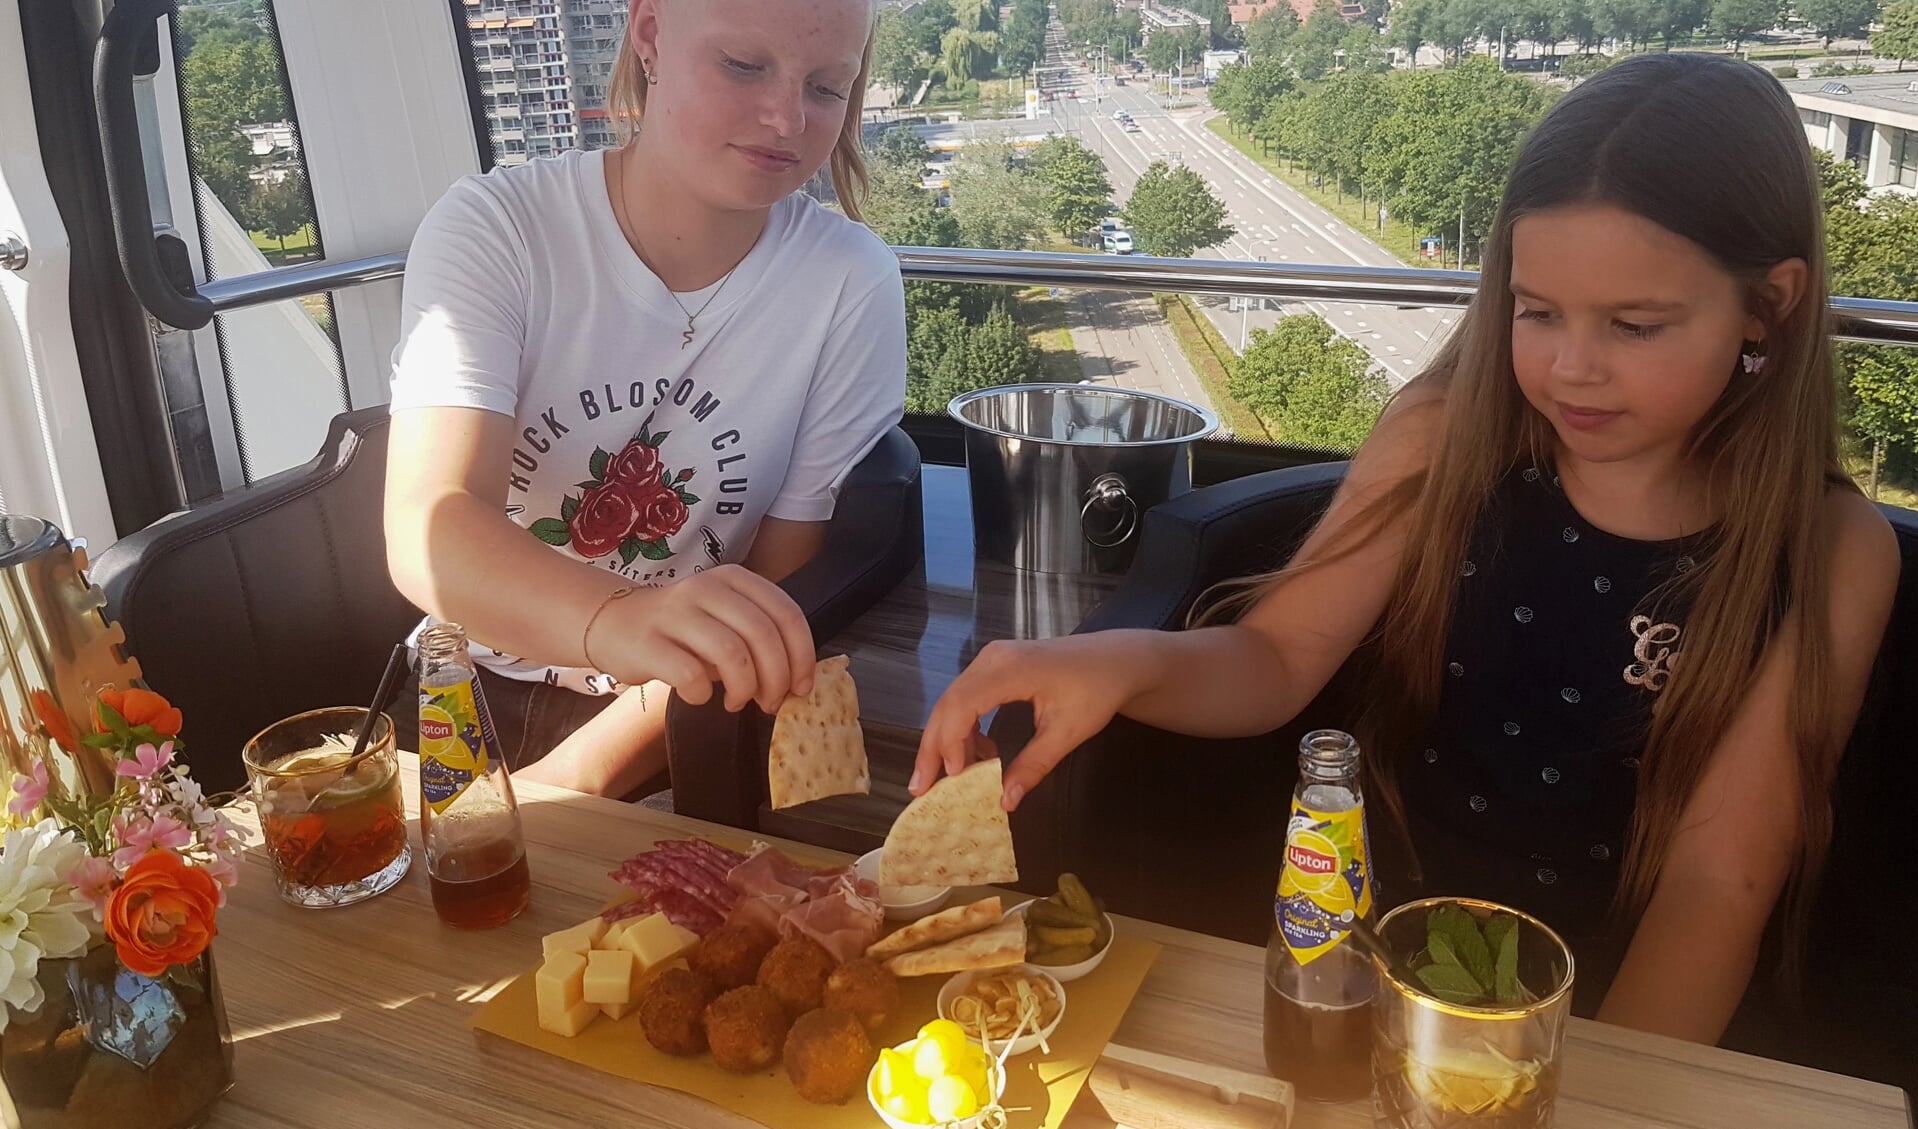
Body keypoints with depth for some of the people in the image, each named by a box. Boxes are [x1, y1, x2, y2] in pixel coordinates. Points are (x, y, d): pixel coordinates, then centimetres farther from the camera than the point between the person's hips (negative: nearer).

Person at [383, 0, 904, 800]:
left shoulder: (852, 286, -11)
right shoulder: (490, 229, -11)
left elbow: (787, 588, -7)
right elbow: (427, 533, -24)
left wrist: (578, 776, -16)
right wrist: (615, 617, -46)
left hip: (682, 740, -1)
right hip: (470, 698, 2)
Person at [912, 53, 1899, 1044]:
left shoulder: (1831, 557, -8)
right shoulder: (1447, 437, -6)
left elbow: (1719, 882, -10)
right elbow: (1278, 657, -7)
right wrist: (1123, 662, -28)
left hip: (1616, 1004, 0)